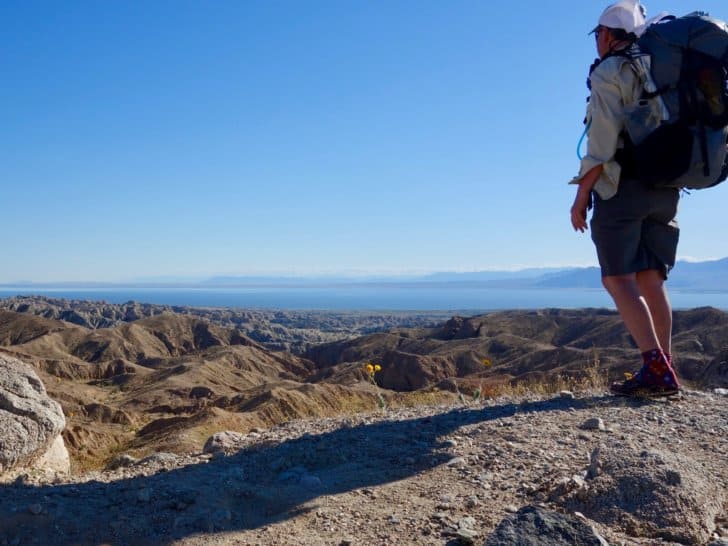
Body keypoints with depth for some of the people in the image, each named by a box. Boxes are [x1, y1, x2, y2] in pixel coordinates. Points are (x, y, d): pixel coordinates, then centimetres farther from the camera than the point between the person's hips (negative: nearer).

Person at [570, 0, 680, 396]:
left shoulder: (609, 72, -3)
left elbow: (602, 143, -13)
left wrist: (581, 196, -10)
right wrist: (664, 183, 21)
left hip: (623, 185, -7)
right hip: (664, 189, 8)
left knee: (618, 279, -7)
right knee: (651, 279, 8)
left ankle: (655, 369, -15)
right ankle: (664, 370, 8)